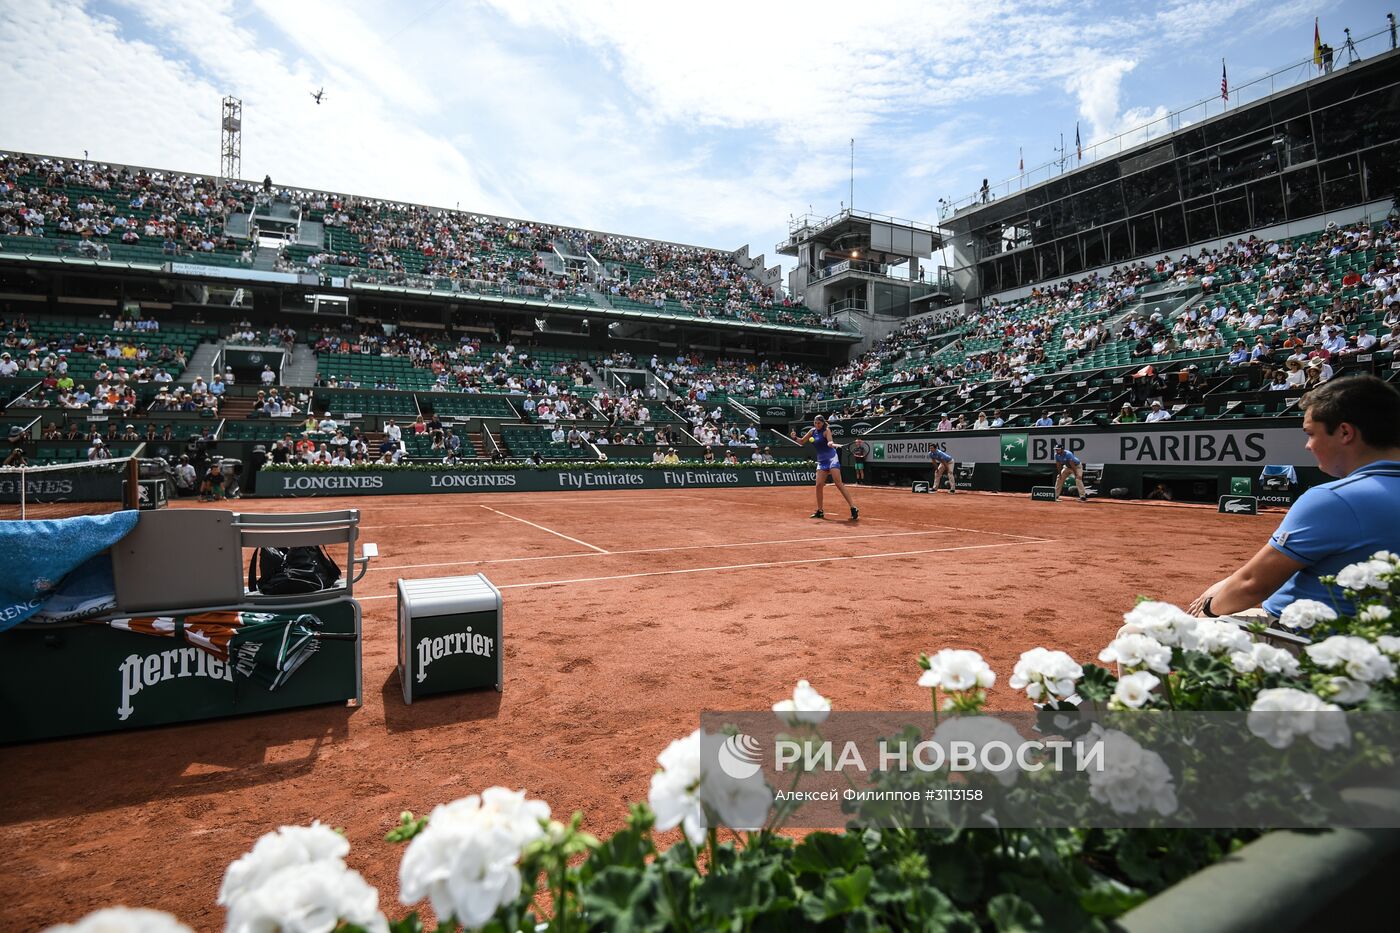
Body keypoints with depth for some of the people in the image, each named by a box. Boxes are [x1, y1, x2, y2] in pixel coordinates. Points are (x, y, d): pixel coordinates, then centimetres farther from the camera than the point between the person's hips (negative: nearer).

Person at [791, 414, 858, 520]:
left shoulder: (826, 430, -7)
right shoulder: (812, 431, 11)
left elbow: (830, 442, -25)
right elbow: (802, 441, 21)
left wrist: (832, 444, -48)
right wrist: (795, 437, 1)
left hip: (832, 458, -6)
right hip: (821, 461, 6)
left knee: (838, 483, -15)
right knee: (819, 485, -4)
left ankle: (853, 508, -15)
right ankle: (819, 511, 8)